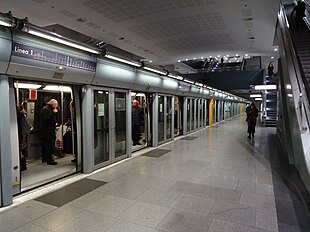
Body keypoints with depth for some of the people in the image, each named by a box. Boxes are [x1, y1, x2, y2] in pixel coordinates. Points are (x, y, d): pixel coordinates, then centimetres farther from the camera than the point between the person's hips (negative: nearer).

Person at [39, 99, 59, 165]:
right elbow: (46, 118, -27)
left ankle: (44, 158, 25)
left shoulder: (50, 109, 19)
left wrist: (56, 109, 10)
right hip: (46, 131, -11)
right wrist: (53, 112, -23)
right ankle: (49, 160, -10)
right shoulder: (45, 109, -14)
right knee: (49, 146, -12)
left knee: (45, 145, 16)